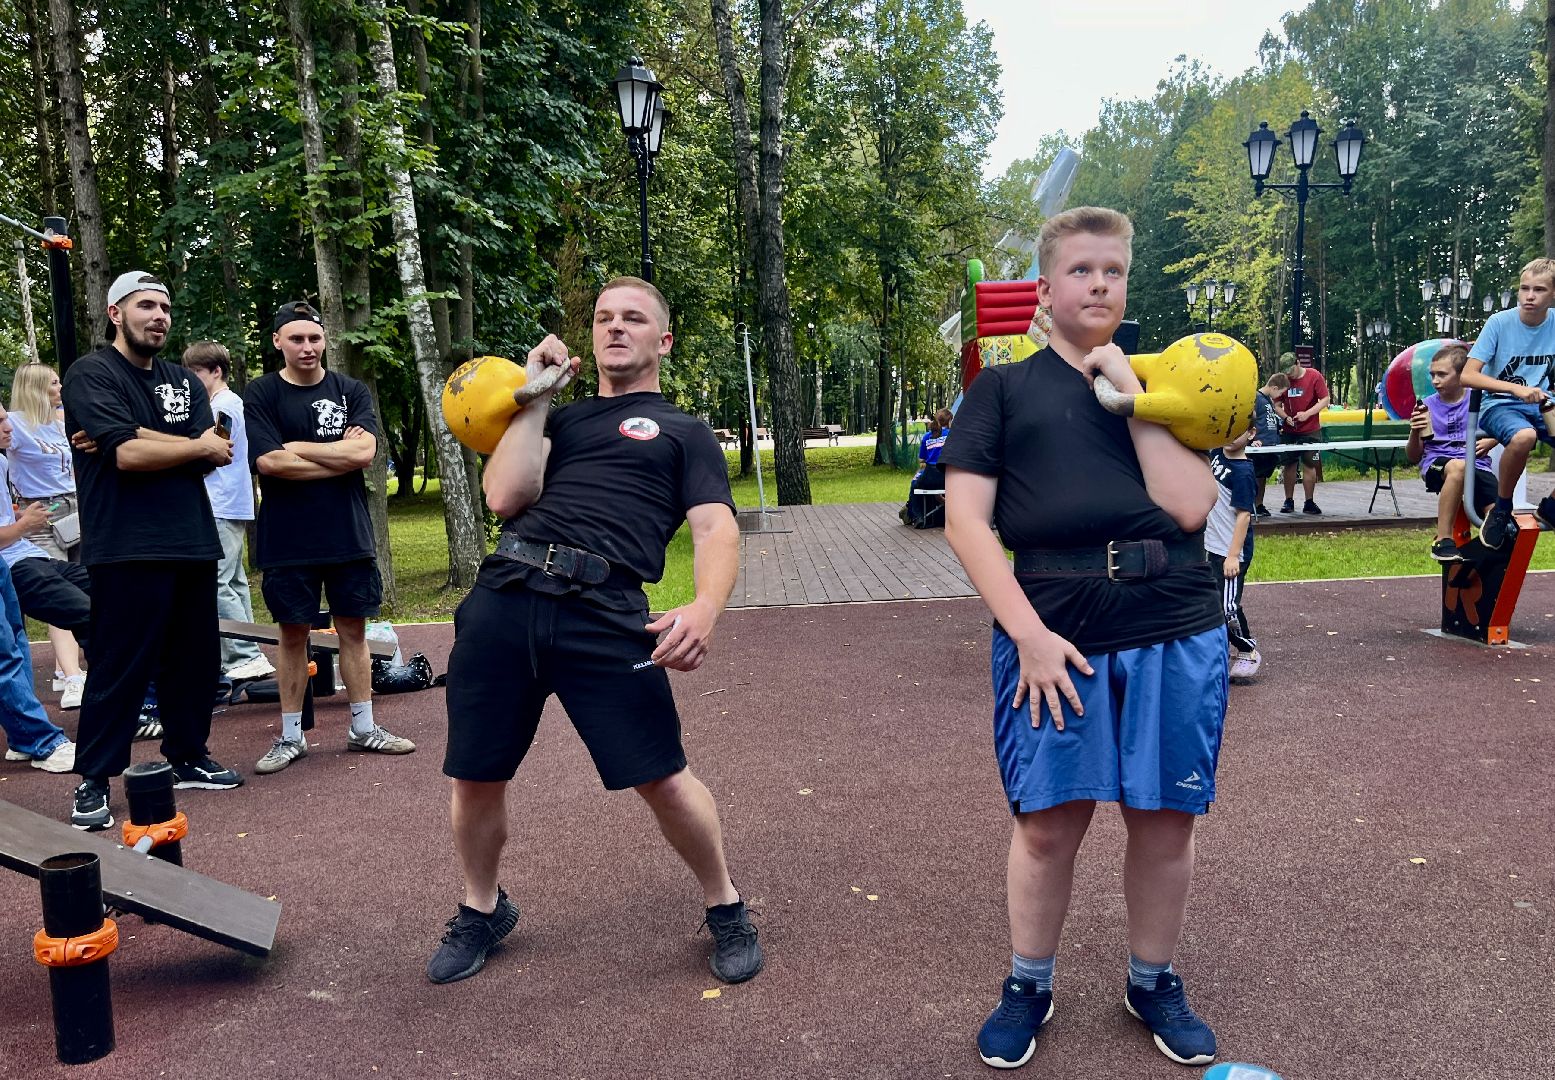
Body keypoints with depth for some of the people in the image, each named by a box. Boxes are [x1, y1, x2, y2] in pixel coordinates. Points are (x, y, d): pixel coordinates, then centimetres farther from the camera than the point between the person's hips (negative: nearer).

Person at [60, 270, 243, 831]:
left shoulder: (181, 380, 16)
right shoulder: (91, 374, -4)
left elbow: (215, 455, 0)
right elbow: (129, 454, -19)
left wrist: (136, 438, -13)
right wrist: (200, 447, -4)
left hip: (192, 543, 7)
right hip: (128, 549, -7)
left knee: (195, 659, 12)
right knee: (120, 668, -4)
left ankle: (187, 757, 26)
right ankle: (93, 782, 6)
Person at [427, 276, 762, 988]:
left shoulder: (683, 433, 16)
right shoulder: (557, 420, 25)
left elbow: (717, 531, 1)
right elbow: (505, 497, 8)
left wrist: (705, 606, -20)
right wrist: (535, 396, 10)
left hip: (603, 614, -3)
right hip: (503, 600, 4)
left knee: (662, 780, -5)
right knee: (475, 778, 9)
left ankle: (724, 906, 23)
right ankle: (482, 909, 38)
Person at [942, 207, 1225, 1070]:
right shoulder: (1005, 388, 7)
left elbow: (1188, 505, -2)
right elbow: (965, 520, -4)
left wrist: (1131, 390, -4)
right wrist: (1029, 633, -13)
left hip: (1175, 632, 3)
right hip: (1052, 632, -2)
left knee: (1164, 819, 10)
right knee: (1049, 821, 3)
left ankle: (1154, 981, 33)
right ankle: (1028, 986, 27)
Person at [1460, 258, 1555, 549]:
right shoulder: (1500, 322, -10)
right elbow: (1468, 376, -16)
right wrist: (1517, 389, -27)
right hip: (1500, 405, -4)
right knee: (1524, 436, -39)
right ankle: (1501, 509, -15)